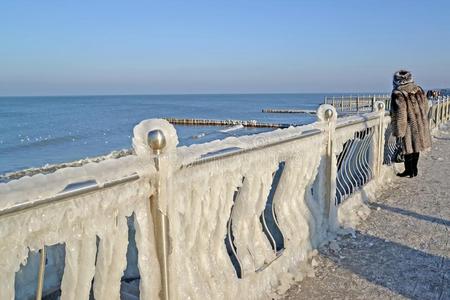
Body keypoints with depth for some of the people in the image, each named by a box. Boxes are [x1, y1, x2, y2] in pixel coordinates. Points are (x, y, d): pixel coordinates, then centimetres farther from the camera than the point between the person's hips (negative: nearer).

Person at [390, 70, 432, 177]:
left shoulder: (398, 94, -16)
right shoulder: (419, 89, 4)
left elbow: (400, 114, -17)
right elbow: (425, 106, 13)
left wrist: (399, 131, -13)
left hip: (409, 126, -6)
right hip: (420, 125, 6)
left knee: (408, 148, 4)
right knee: (416, 146, 16)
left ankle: (409, 171, 12)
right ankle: (414, 169, 26)